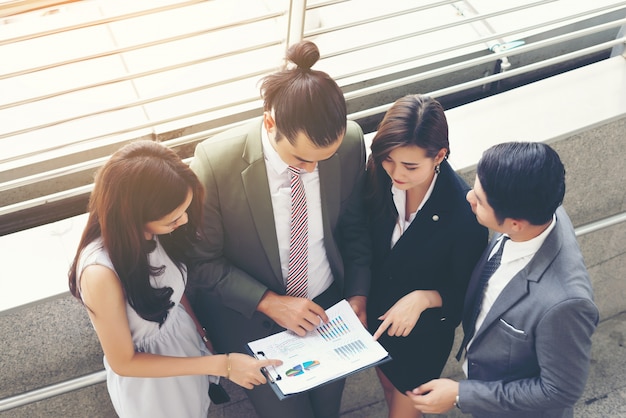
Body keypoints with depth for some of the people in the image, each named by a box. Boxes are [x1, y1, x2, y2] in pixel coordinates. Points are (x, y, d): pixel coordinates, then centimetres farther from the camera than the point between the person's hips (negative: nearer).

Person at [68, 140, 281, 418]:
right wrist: (221, 365, -27)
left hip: (186, 338, 5)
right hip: (149, 379, -5)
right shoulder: (101, 273, -39)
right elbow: (123, 362, -26)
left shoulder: (152, 232, -22)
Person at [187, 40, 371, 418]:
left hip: (329, 304, 3)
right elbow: (204, 262, -16)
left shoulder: (351, 142, -20)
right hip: (253, 318, -3)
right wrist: (270, 302, -23)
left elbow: (353, 225, 0)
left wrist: (358, 294, -5)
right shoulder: (215, 163, -29)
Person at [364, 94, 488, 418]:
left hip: (424, 333, -4)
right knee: (389, 390, 31)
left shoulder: (464, 212, -32)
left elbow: (465, 292, -17)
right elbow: (365, 242, -3)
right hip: (376, 315, 4)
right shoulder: (378, 177, -21)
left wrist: (423, 298, -33)